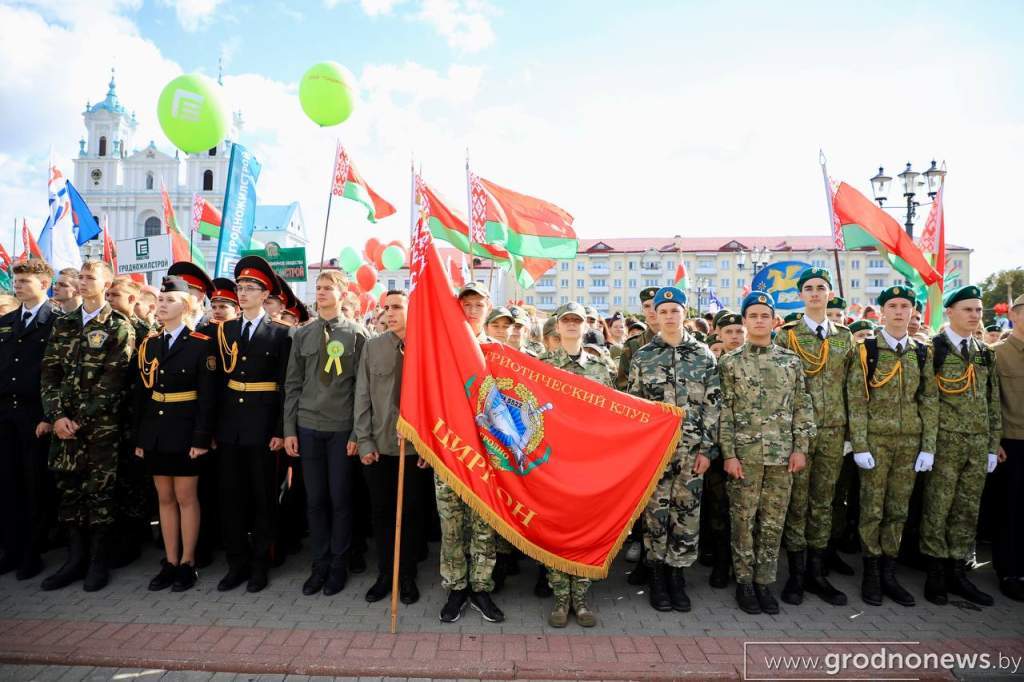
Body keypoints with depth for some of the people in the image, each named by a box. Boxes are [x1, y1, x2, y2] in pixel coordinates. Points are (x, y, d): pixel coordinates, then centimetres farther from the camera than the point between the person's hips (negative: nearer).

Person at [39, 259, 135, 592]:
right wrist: (57, 415, -6)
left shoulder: (119, 327, -3)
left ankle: (98, 560, 13)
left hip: (102, 424, -5)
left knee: (100, 490, 1)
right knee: (68, 489, 9)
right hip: (64, 422, 5)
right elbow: (49, 373, 7)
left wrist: (81, 419, -11)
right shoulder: (63, 324, 12)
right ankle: (75, 557, 22)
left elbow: (113, 380, -9)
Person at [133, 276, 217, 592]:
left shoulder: (201, 344, -8)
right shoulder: (148, 344, 9)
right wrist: (138, 437, 7)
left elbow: (208, 396, -11)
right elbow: (141, 393, 10)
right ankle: (170, 562, 22)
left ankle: (187, 563, 15)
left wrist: (201, 438, -15)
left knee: (186, 497, 3)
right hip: (154, 432, 5)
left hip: (185, 431, -5)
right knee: (165, 498, 12)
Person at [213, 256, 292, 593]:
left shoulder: (280, 334, -3)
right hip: (229, 427, 4)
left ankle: (260, 563, 19)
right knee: (230, 497, 10)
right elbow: (218, 381, 8)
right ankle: (237, 563, 23)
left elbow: (285, 386, -6)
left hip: (262, 428, -4)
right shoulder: (225, 330, 9)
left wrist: (280, 431, -10)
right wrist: (212, 427, 4)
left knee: (263, 498, 6)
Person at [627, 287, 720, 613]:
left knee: (687, 513, 6)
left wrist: (706, 448, -4)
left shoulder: (704, 356, 4)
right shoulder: (642, 357, 3)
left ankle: (677, 578, 22)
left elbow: (713, 405, 2)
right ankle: (658, 580, 19)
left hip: (692, 449, 1)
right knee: (656, 513, 5)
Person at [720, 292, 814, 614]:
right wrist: (728, 454, -9)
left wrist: (800, 448, 1)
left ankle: (765, 582, 22)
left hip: (782, 454, 2)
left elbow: (802, 407, 8)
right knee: (743, 520, 5)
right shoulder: (730, 362, -1)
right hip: (744, 454, -2)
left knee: (773, 522, 9)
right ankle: (744, 582, 19)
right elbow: (724, 412, -4)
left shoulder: (791, 361, 7)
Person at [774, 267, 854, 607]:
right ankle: (796, 573, 14)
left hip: (833, 430, 3)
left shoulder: (844, 336, 10)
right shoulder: (785, 335, -1)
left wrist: (850, 427, 7)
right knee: (796, 502, 3)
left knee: (823, 502, 10)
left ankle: (816, 572, 21)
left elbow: (850, 384, 12)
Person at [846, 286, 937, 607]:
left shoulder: (922, 352, 8)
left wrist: (928, 447, 1)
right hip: (875, 439, -4)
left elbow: (930, 401, 8)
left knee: (898, 509, 10)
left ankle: (889, 574, 22)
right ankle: (871, 575, 15)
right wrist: (860, 446, -12)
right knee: (872, 509, 3)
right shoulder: (866, 350, -4)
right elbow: (856, 401, -7)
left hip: (910, 441, 4)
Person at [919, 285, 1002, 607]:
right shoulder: (931, 349, -5)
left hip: (978, 445, 6)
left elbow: (993, 403, 15)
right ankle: (936, 573, 12)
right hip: (945, 442, -5)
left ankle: (957, 572, 21)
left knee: (968, 510, 10)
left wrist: (993, 446, 10)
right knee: (937, 508, 1)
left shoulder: (985, 353, 13)